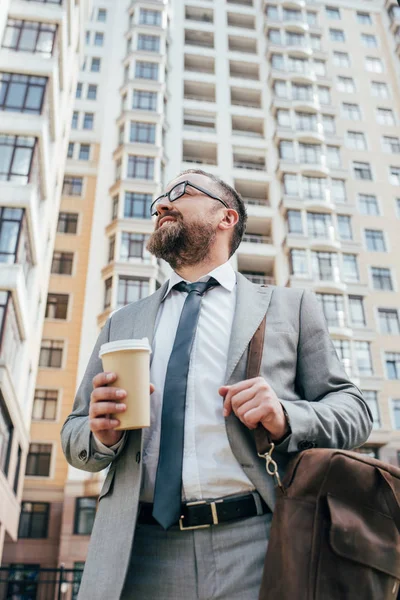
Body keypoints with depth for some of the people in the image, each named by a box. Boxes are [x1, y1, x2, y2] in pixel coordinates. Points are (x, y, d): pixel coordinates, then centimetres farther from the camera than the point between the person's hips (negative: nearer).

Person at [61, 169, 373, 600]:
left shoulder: (291, 306, 9)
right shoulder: (121, 324, 16)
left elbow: (352, 410, 6)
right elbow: (74, 435, 17)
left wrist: (287, 419, -15)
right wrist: (101, 433, -7)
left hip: (257, 548, -2)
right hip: (137, 556, 3)